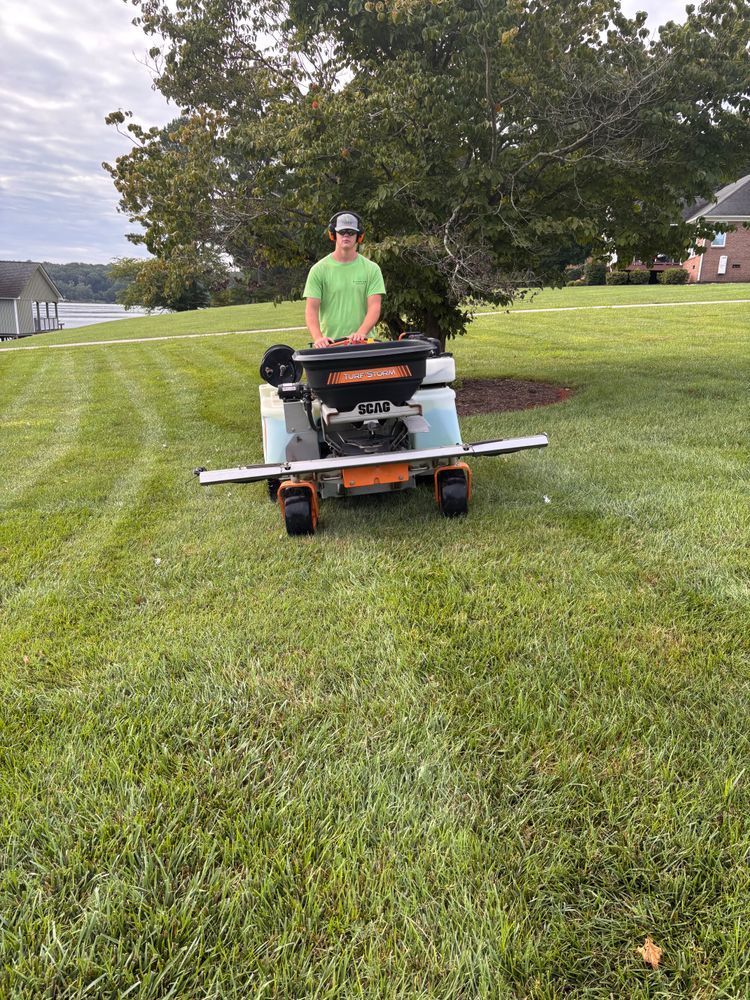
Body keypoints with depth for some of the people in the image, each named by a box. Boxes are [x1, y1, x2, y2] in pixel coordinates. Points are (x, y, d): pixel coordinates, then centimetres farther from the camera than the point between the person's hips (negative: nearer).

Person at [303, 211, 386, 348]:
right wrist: (318, 337, -20)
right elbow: (311, 309, -2)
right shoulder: (319, 270, 5)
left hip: (363, 343, 1)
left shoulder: (371, 269, 7)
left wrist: (361, 332, -21)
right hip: (330, 343, -1)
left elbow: (374, 306, -3)